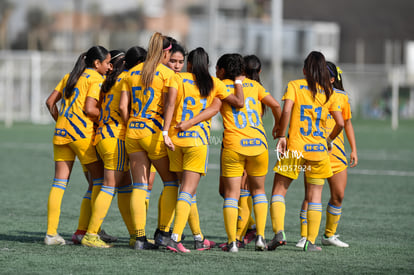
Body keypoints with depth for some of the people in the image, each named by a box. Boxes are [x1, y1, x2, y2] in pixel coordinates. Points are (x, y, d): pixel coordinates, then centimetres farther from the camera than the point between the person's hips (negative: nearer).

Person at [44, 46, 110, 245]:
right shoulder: (96, 78, -3)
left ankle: (51, 233, 0)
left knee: (59, 182, 5)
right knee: (99, 177, 6)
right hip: (81, 131, -7)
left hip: (61, 131, 7)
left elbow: (50, 101, 16)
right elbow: (88, 109, -14)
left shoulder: (71, 76, 19)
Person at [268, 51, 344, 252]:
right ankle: (311, 242, 4)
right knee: (315, 196, 9)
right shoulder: (328, 92, 7)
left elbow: (286, 110, -16)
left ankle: (279, 232, -12)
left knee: (279, 191, 7)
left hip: (294, 147, -2)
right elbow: (340, 123, 4)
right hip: (319, 149, 2)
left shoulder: (294, 85, -1)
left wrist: (281, 136, -8)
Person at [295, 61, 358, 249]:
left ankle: (329, 235, 19)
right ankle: (304, 237, -5)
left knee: (338, 194, 4)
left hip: (336, 152, 3)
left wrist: (354, 150, 12)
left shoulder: (341, 97, 5)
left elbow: (347, 124, 14)